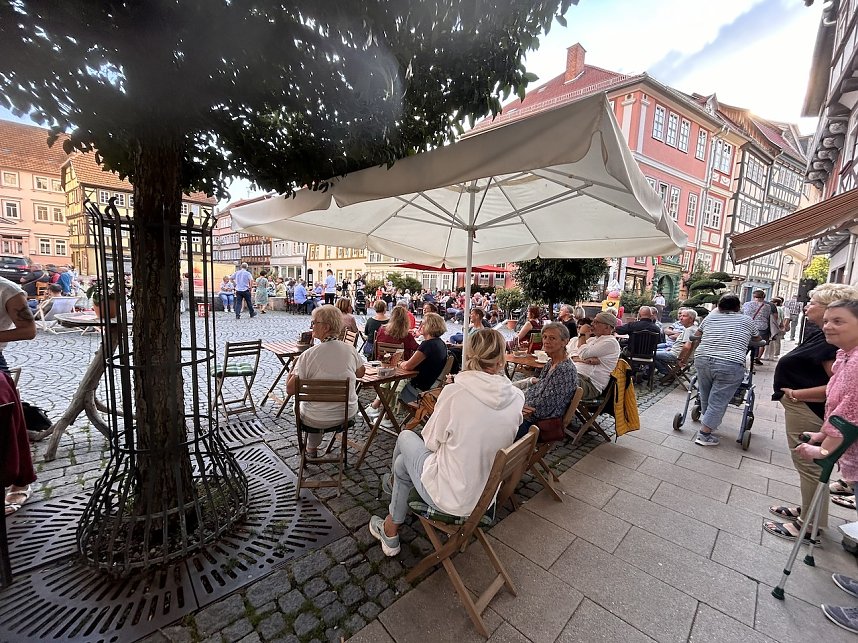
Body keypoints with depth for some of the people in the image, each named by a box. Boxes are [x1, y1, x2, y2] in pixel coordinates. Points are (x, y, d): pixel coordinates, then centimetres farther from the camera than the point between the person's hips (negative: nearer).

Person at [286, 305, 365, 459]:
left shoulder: (308, 355, -23)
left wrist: (293, 367, -1)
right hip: (348, 414, 4)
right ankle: (312, 446, 50)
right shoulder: (351, 350, -11)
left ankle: (312, 448, 44)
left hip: (317, 419, -3)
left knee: (298, 405, 31)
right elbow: (361, 373, 8)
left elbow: (290, 389, -17)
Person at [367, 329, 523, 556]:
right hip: (487, 494, 5)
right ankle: (390, 532, 46)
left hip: (451, 498, -5)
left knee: (406, 436, 21)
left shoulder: (455, 392, -25)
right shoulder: (516, 398, -11)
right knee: (402, 463, 24)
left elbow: (432, 441, -10)